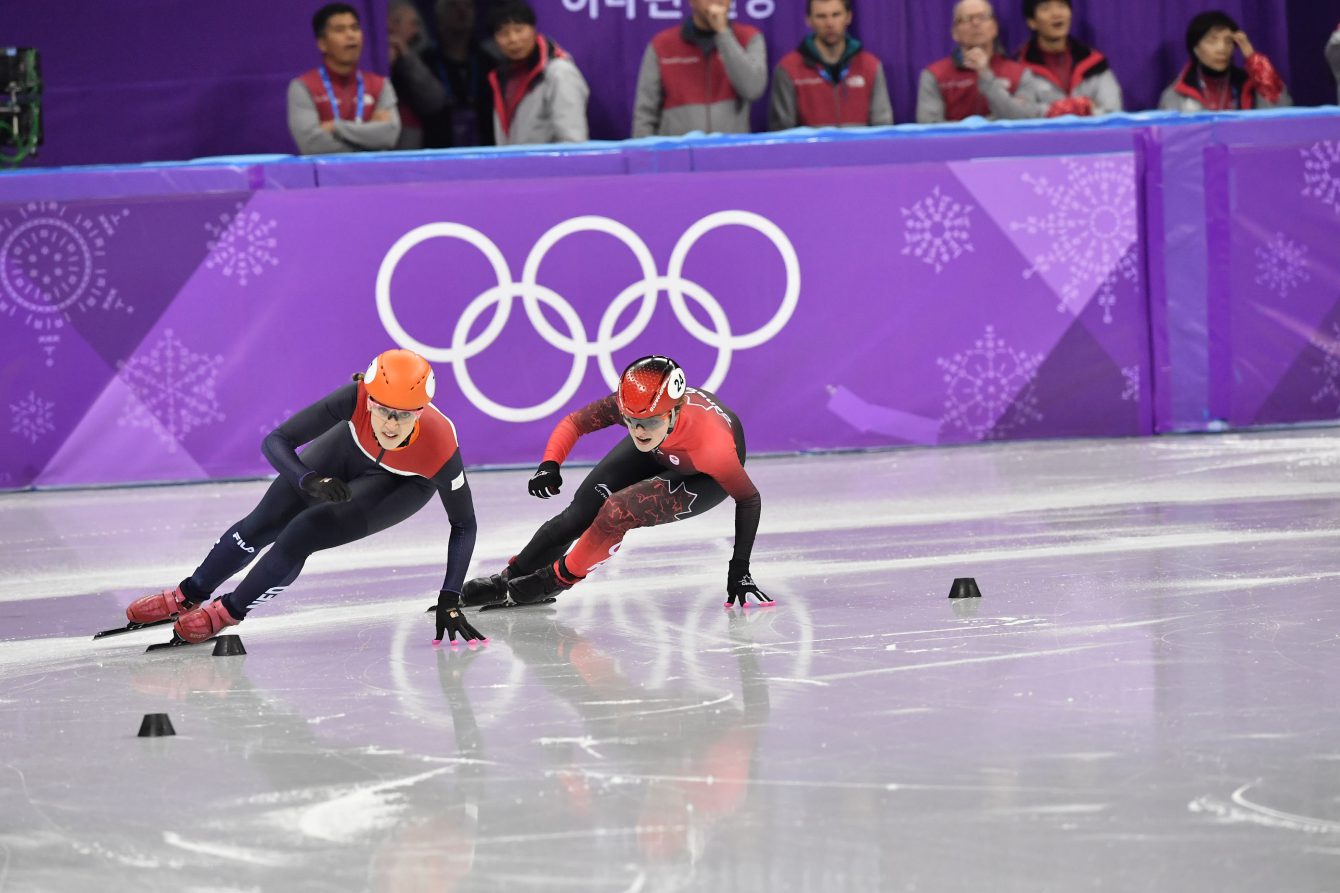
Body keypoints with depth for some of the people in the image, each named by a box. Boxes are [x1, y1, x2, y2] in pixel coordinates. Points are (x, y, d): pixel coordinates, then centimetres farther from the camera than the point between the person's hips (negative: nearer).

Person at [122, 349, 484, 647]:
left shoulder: (440, 448, -42)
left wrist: (449, 601, -27)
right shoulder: (356, 399, -42)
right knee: (264, 524, 8)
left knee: (301, 536, -16)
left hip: (404, 485, -2)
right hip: (350, 446, 2)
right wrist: (308, 480, -55)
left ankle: (231, 610, 12)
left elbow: (464, 524, -24)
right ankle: (188, 596, 34)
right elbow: (276, 441, -36)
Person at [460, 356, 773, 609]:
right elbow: (574, 422, -17)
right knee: (580, 513, -5)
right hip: (658, 452, 4)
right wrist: (549, 465, -35)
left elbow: (749, 499, -29)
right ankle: (510, 579, 15)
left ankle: (557, 579, 1)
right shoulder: (628, 403, -35)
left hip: (706, 476, -4)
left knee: (617, 513, -23)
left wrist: (739, 569, -26)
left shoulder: (712, 445, -45)